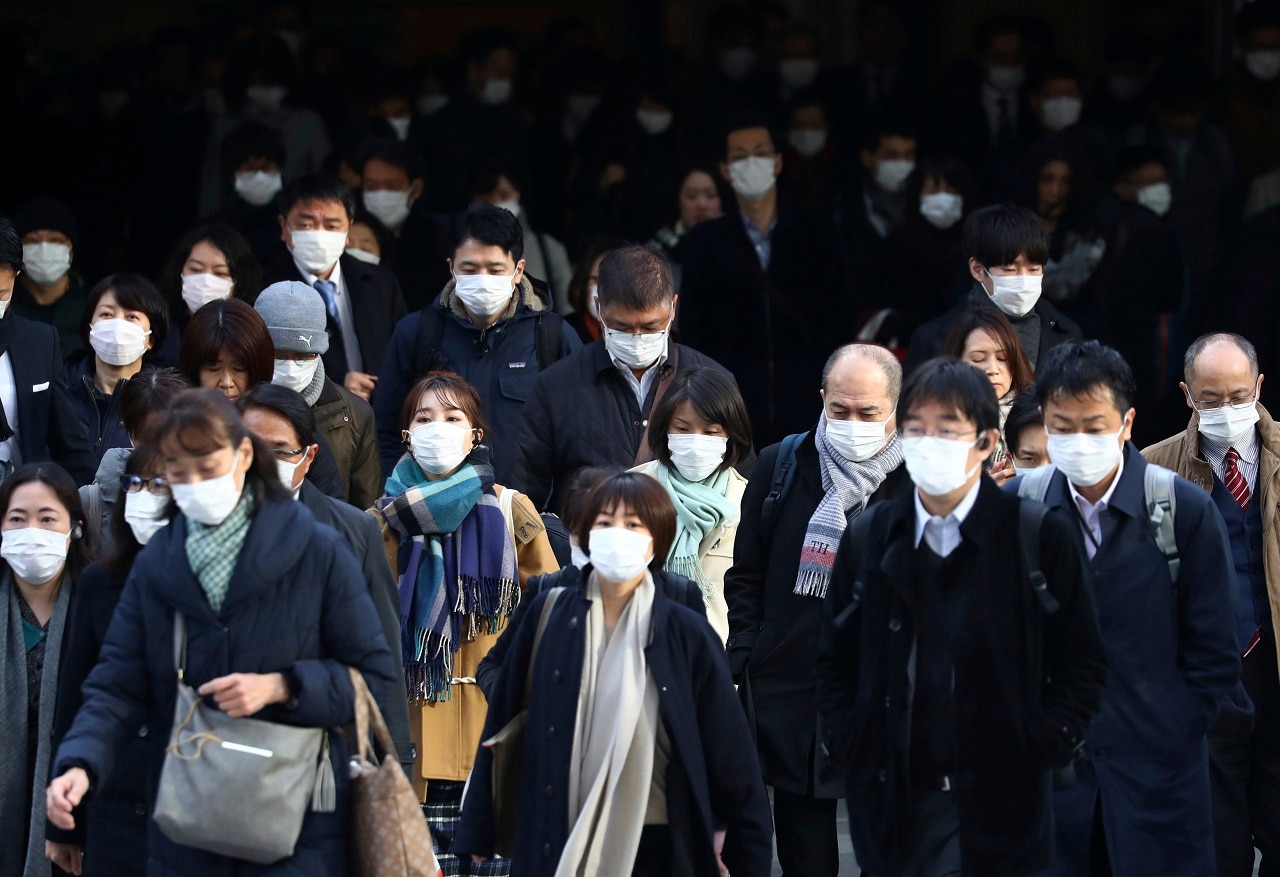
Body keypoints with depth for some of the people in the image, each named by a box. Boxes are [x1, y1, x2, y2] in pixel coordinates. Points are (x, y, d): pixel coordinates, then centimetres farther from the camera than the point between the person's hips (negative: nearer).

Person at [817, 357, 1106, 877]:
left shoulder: (1041, 536, -4)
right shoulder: (867, 540, 7)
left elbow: (1082, 661, 0)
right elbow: (834, 662, 14)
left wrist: (1042, 750, -7)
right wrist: (848, 748, 2)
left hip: (998, 808, -3)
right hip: (892, 806, 3)